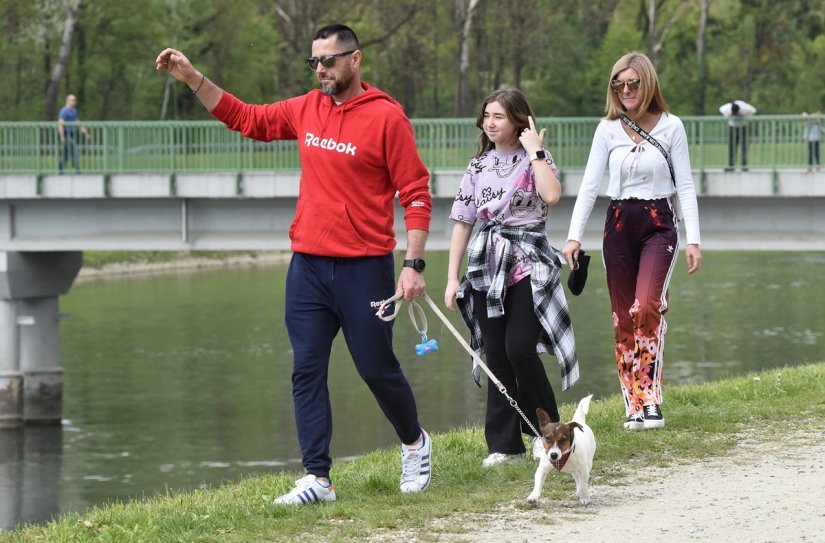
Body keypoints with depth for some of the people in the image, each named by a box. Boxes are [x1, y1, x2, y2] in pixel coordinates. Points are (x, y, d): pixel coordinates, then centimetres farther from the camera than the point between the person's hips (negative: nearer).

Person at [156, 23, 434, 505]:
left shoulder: (386, 117, -10)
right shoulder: (306, 109, 7)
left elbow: (416, 193, -9)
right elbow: (246, 118, 19)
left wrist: (414, 265, -15)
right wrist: (193, 78, 11)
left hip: (364, 267, -5)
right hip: (308, 266, 5)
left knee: (377, 368, 5)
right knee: (307, 372, 1)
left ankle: (415, 443, 31)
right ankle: (317, 478, 4)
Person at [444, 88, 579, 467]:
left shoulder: (535, 160, 0)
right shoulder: (478, 166, 11)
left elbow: (552, 195, -23)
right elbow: (462, 223, 11)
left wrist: (534, 152, -15)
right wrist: (452, 277, 6)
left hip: (528, 265, -4)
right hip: (488, 268, 4)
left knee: (519, 348, -16)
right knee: (495, 355, 1)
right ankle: (505, 443, 6)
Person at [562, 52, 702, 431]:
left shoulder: (671, 127, 1)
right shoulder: (608, 129, 5)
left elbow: (685, 186, 2)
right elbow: (589, 185, 3)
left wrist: (693, 239, -5)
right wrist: (574, 236, -6)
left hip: (659, 224, -3)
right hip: (619, 224, 3)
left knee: (646, 306, -22)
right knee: (624, 317, 2)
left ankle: (650, 397, -21)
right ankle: (633, 403, 9)